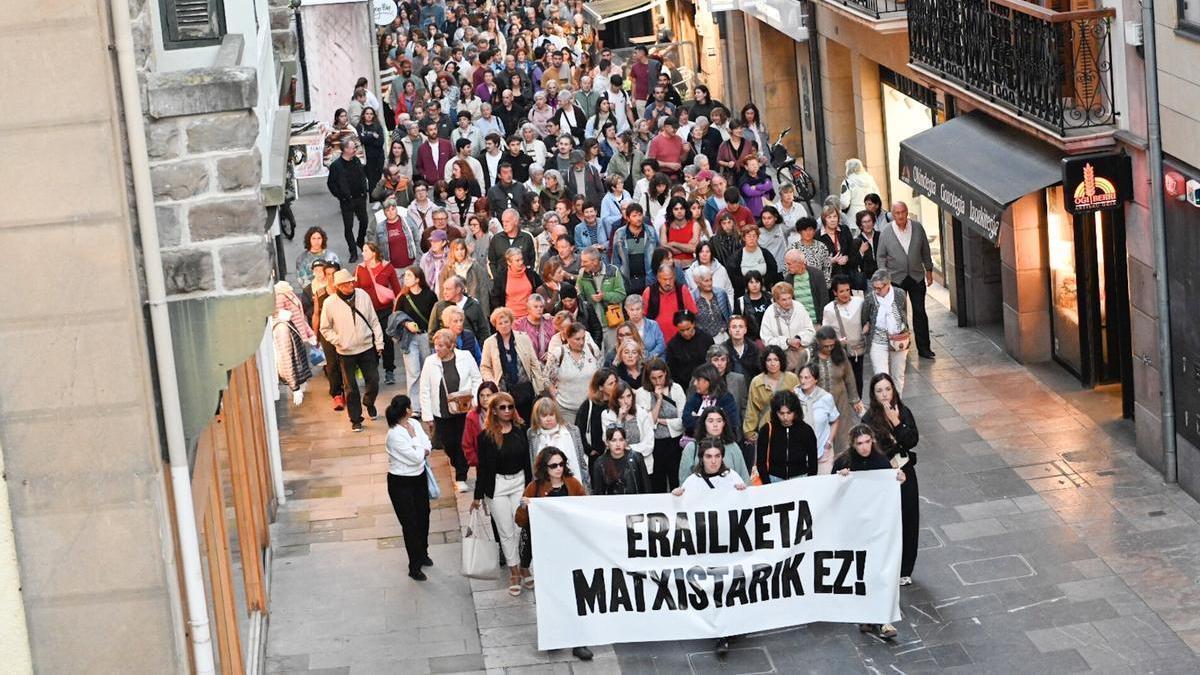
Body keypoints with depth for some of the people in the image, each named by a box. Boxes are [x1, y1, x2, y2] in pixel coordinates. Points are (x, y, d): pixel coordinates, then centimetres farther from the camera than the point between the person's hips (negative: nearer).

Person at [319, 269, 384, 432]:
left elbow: (374, 321, 2)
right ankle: (355, 419, 21)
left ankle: (368, 402, 40)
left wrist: (379, 343, 2)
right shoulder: (330, 303, -12)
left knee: (373, 382, 8)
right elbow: (325, 329, 0)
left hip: (367, 347, 2)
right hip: (346, 352, -2)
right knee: (351, 388, 6)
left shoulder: (363, 295, -6)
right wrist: (338, 341, -11)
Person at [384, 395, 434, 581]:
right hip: (401, 483, -8)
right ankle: (414, 567, 14)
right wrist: (416, 440, -12)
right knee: (410, 523, 2)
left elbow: (427, 447, -1)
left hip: (419, 477, 8)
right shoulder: (395, 435, -28)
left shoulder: (414, 424, -3)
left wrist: (419, 452, -21)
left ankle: (422, 553, 44)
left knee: (423, 516, 21)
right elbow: (416, 457, -26)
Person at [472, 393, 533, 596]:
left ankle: (521, 566, 16)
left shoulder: (520, 430, 0)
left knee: (521, 528, 2)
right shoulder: (486, 436, -9)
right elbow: (482, 467, -4)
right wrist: (478, 496, -1)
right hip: (497, 486, -2)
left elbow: (527, 460, 8)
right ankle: (515, 572, 13)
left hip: (519, 482, 2)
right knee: (506, 532, 4)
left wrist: (530, 486, 8)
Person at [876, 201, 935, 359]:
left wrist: (929, 270, 10)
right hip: (896, 278, -1)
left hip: (917, 277, 1)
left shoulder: (918, 228, -1)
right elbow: (881, 256, 2)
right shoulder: (886, 233, -5)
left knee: (920, 312, 5)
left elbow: (925, 250, 8)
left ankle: (924, 348, 11)